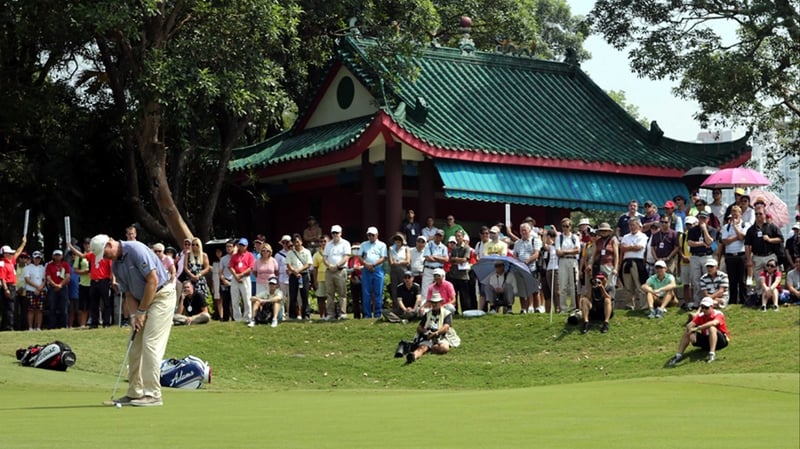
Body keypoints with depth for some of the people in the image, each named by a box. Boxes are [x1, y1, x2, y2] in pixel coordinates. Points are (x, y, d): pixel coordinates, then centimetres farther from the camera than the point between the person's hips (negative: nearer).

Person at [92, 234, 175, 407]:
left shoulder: (136, 250, -19)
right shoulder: (116, 266, 7)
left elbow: (153, 280, -22)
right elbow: (128, 293, 9)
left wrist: (141, 311, -17)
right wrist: (134, 314, -9)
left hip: (162, 295, -9)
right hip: (143, 300, 9)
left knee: (151, 344, -14)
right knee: (136, 347, 7)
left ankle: (153, 394, -13)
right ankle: (134, 393, 12)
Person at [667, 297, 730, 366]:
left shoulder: (718, 314, -19)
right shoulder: (700, 316, -4)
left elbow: (713, 323, -42)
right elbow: (690, 325, -19)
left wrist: (697, 328, -47)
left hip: (721, 340, -5)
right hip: (706, 339, 5)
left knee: (712, 328, -35)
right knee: (687, 332, -12)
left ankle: (712, 354, -44)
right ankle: (679, 355, -11)